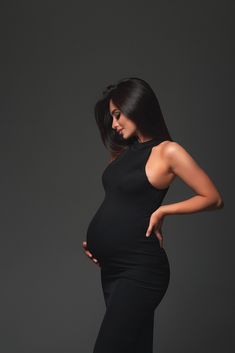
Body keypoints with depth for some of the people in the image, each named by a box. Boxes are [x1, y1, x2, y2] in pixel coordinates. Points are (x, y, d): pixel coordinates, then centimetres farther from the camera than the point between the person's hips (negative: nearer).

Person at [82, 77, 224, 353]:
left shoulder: (167, 151, -6)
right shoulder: (124, 151, 14)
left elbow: (213, 198, -5)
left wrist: (162, 211, -10)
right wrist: (95, 241, 8)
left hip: (138, 268, -7)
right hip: (111, 267, 7)